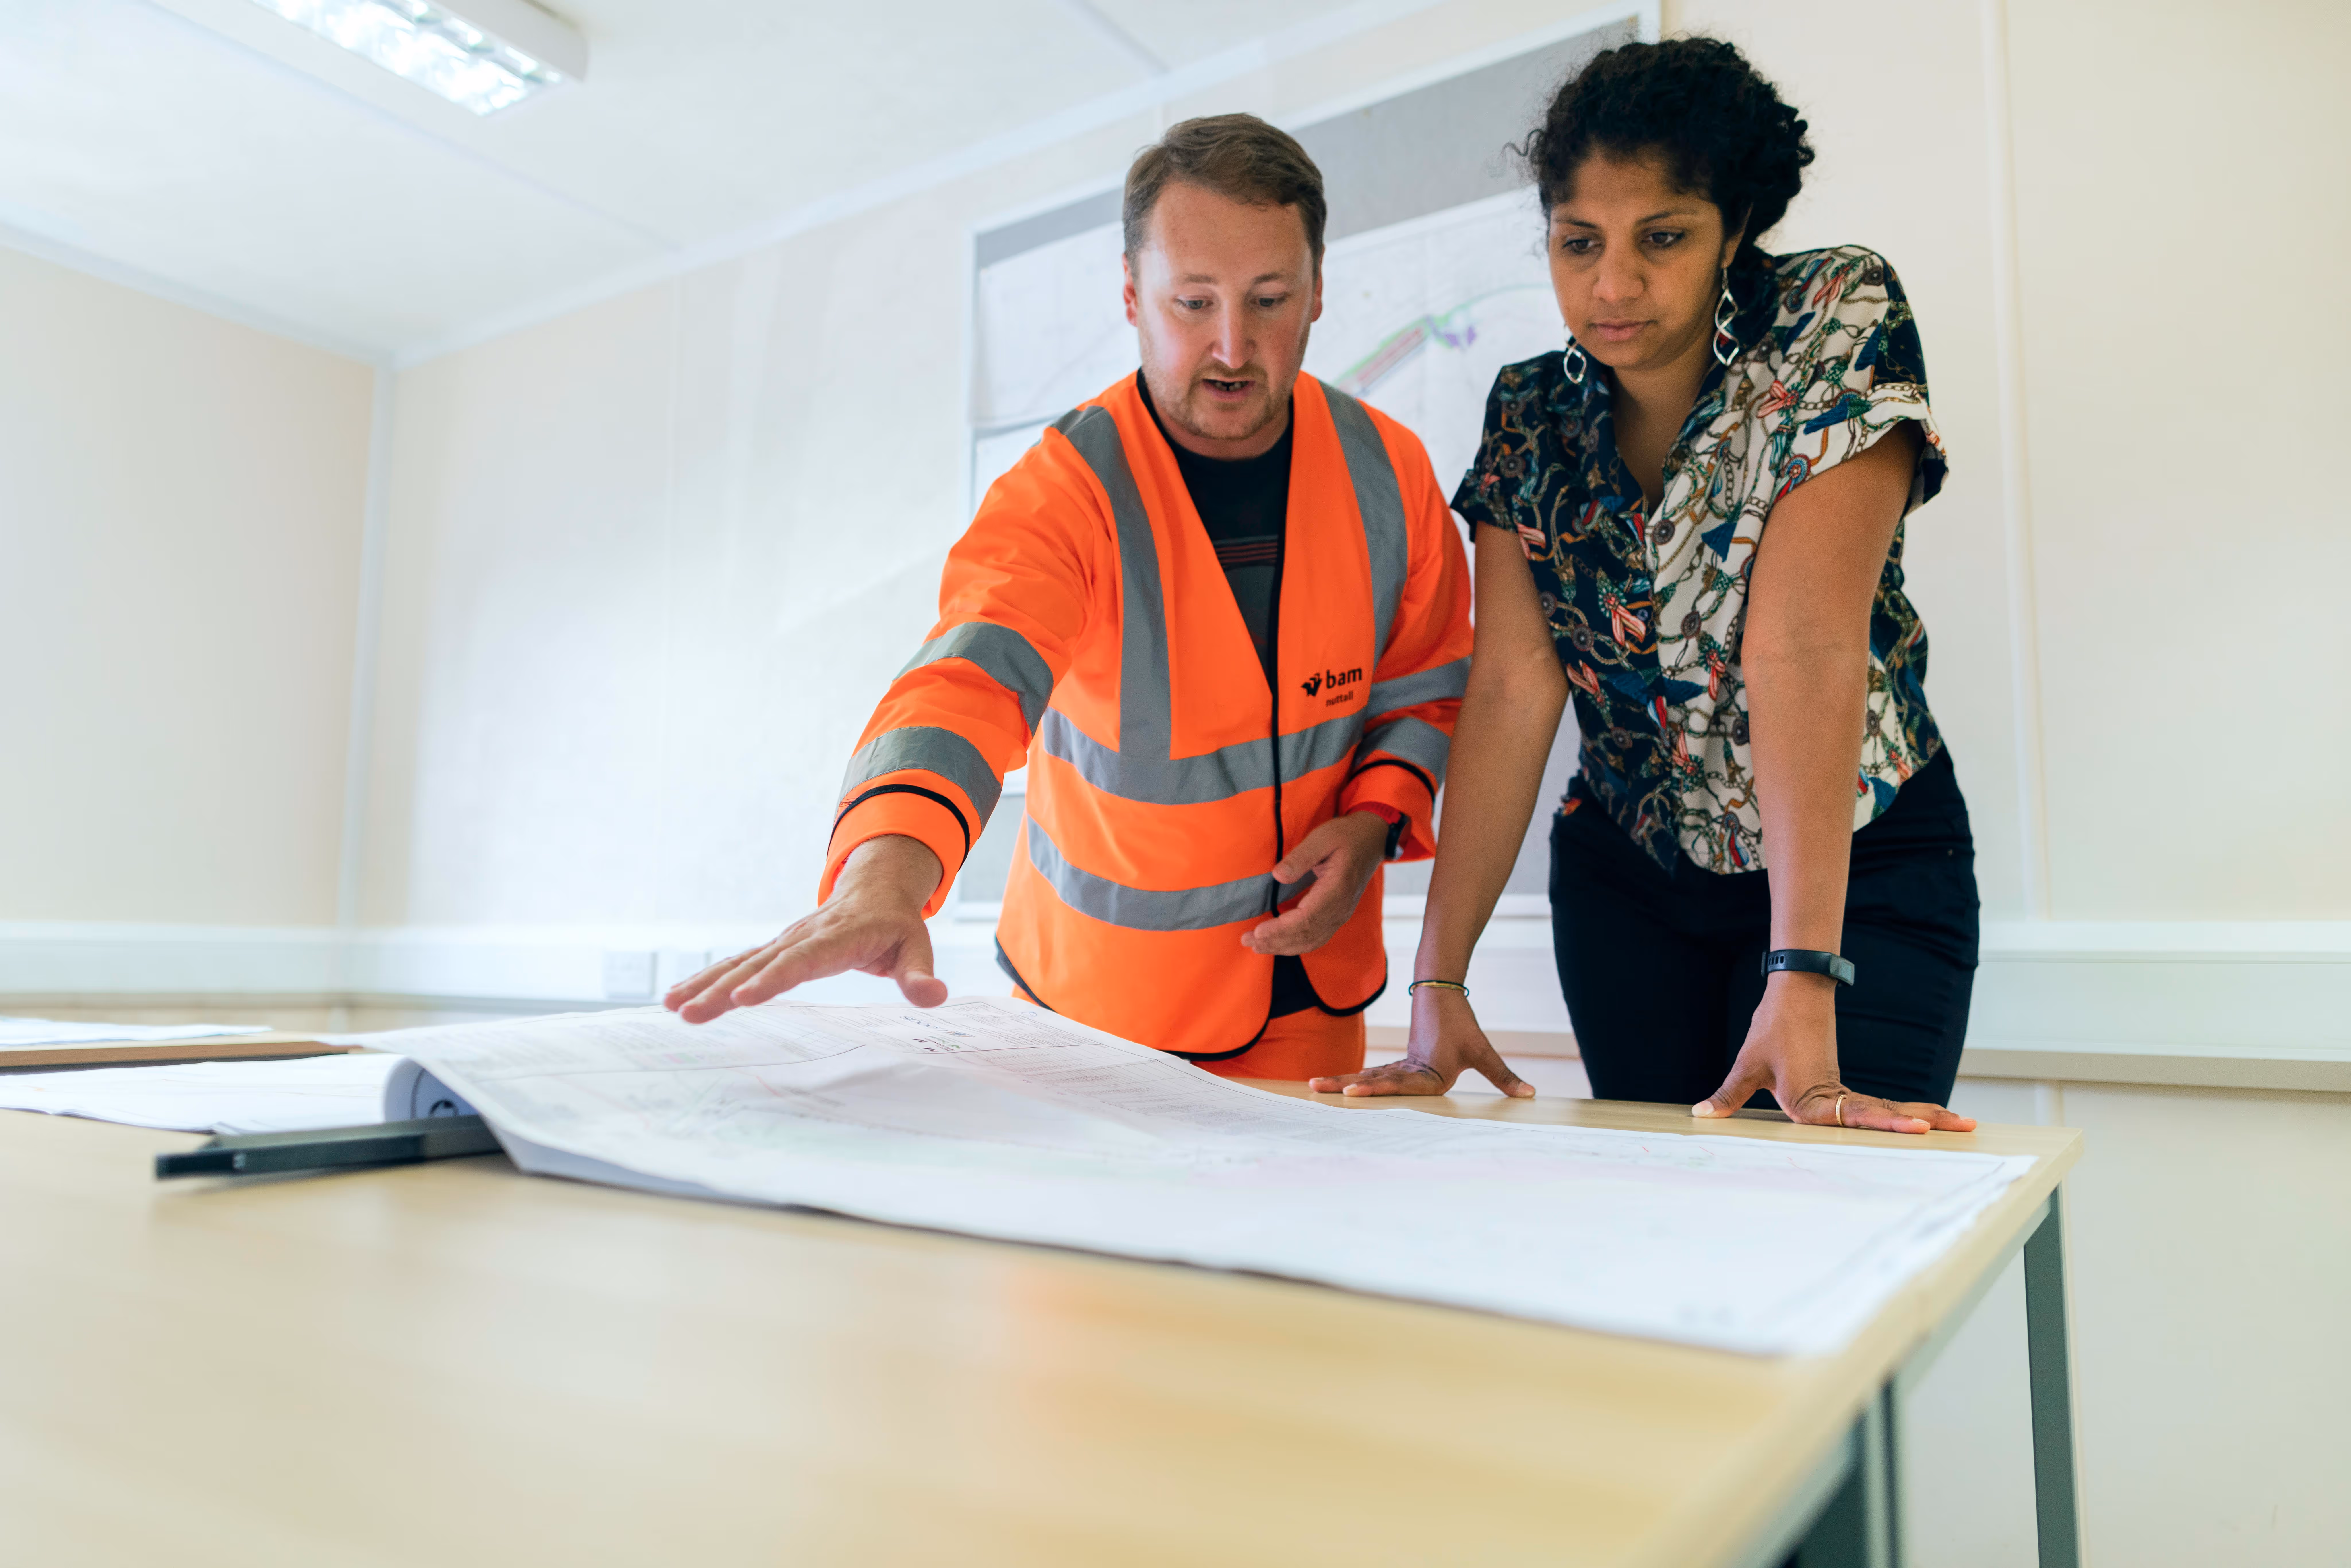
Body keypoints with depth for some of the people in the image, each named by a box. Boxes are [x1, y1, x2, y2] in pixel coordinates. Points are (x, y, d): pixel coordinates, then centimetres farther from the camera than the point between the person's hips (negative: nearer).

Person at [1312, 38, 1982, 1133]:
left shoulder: (1838, 323, -15)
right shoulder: (1529, 416, -4)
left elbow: (1806, 645, -27)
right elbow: (1514, 689, -14)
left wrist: (1804, 987, -33)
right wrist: (1439, 981, -22)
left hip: (1857, 866, -2)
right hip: (1625, 876, 3)